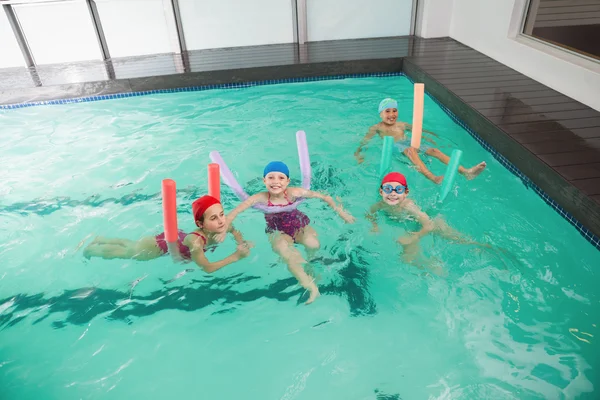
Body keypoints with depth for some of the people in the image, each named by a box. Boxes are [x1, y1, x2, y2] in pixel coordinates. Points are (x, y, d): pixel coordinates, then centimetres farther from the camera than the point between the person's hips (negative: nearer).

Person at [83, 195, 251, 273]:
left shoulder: (222, 228, -26)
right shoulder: (195, 241, -46)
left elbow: (233, 229, -2)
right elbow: (207, 268, -41)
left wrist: (240, 241, -20)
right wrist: (235, 257, -44)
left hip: (176, 237, 6)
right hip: (163, 244, -6)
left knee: (131, 245, 33)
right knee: (122, 252, 22)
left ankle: (101, 240, 60)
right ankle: (91, 249, 53)